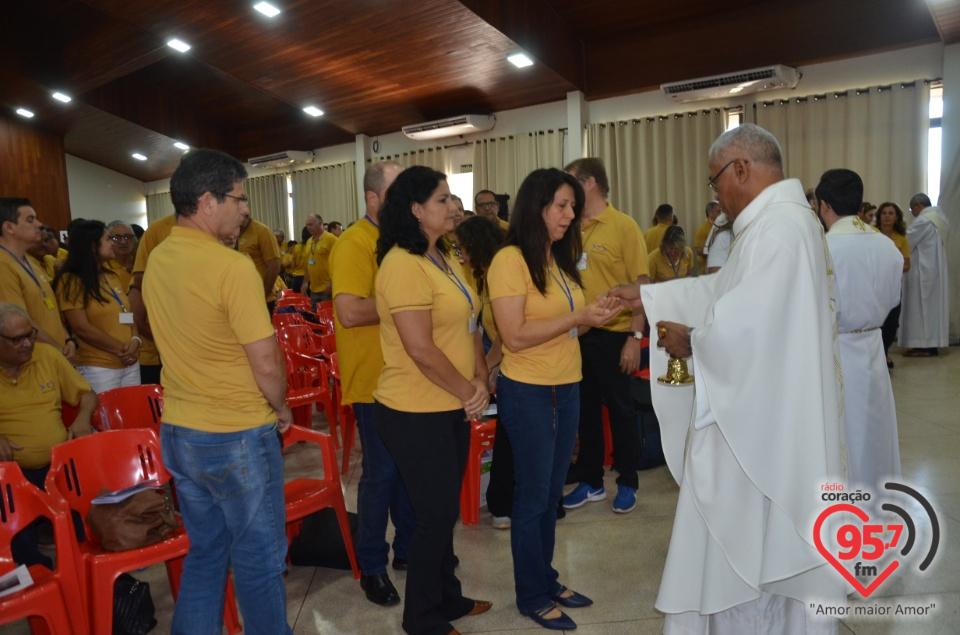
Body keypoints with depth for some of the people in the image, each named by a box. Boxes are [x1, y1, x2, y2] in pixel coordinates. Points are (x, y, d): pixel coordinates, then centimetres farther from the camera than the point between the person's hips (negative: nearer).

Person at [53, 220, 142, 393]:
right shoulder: (71, 281, -8)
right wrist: (120, 349, -11)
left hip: (131, 364, 7)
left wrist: (135, 341, -6)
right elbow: (82, 328, -13)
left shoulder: (112, 276, 13)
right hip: (98, 368, -7)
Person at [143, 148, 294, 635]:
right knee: (258, 559, 11)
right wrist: (281, 409, -1)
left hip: (177, 431, 7)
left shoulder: (155, 261, 2)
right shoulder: (233, 267, -21)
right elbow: (267, 364, -19)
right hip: (237, 437, -7)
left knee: (204, 551, 22)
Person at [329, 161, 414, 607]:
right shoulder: (353, 244, -15)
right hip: (375, 382, -8)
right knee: (381, 472, 3)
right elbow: (350, 312, -27)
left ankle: (408, 548, 34)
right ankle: (371, 564, 22)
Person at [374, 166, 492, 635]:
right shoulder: (403, 264, -20)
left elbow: (468, 325, 11)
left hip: (453, 408, 9)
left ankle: (447, 597, 40)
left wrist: (480, 380, -2)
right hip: (416, 414, -9)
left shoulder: (444, 259, 10)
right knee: (435, 515, 6)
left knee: (445, 511, 21)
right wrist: (468, 392, -12)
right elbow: (421, 350, -24)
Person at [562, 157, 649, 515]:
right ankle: (590, 482, 31)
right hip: (576, 334, 5)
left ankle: (627, 483, 27)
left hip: (612, 335, -4)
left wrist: (635, 336, -15)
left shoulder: (624, 226, -8)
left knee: (620, 409, 9)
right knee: (585, 409, 14)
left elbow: (641, 284, -10)